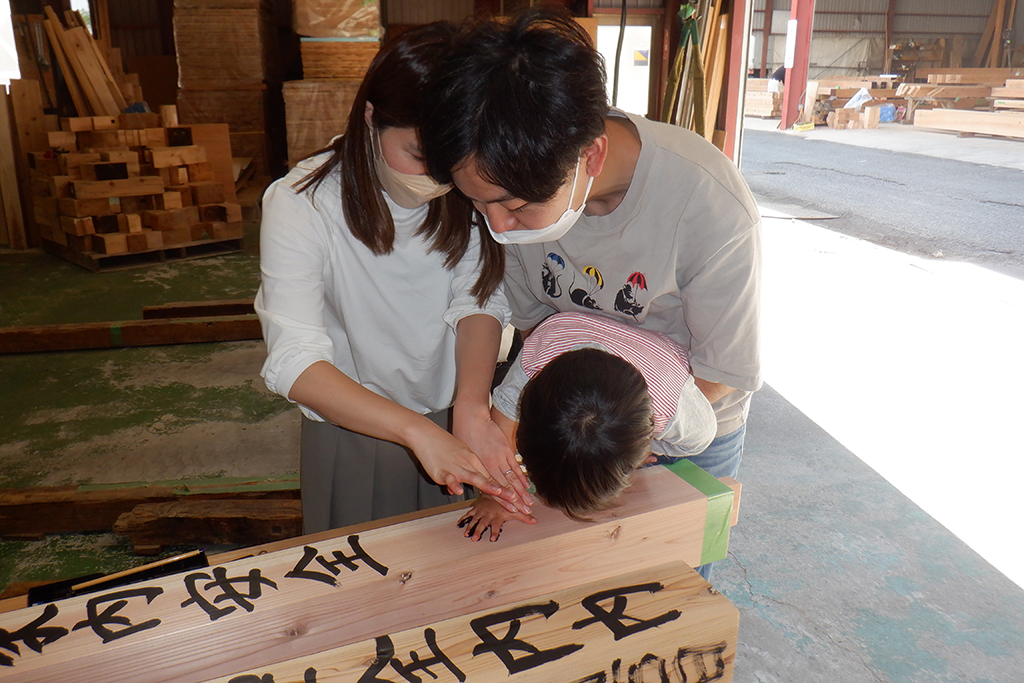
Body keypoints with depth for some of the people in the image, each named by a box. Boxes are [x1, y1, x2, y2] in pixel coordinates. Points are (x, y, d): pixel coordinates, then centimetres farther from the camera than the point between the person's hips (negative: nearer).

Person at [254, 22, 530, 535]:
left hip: (453, 420, 3)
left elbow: (479, 302, -18)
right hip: (352, 432, -2)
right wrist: (416, 429, -42)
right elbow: (294, 364, -30)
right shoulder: (302, 204, -24)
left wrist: (471, 410, -36)